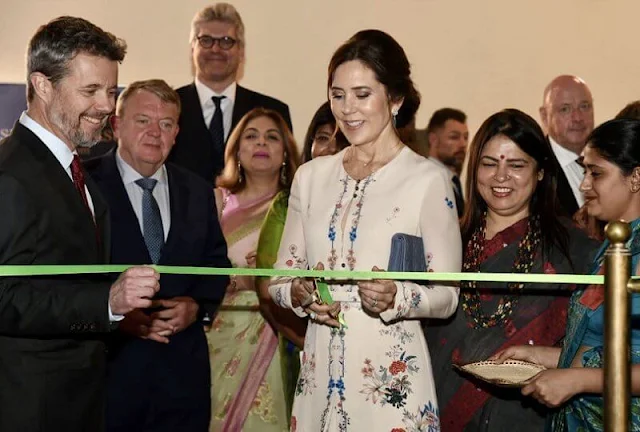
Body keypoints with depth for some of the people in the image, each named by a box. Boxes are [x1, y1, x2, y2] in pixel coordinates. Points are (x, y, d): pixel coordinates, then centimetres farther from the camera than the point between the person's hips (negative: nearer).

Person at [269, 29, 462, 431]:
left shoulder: (428, 179, -7)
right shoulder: (311, 175, 6)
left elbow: (446, 295, -6)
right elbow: (280, 278, 10)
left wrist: (395, 298, -25)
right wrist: (299, 294, -10)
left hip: (391, 379, -4)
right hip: (319, 374, 4)